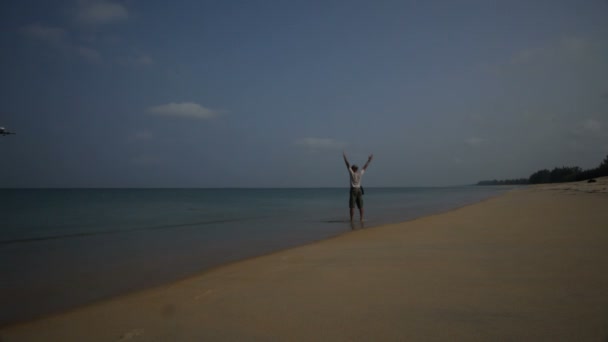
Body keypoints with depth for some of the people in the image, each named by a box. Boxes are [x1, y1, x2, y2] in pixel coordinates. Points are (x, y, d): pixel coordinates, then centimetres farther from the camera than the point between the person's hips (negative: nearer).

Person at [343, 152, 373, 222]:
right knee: (360, 206, 7)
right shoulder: (360, 173, 2)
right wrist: (369, 160, 22)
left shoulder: (352, 173, -7)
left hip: (353, 190, -4)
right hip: (359, 190, 4)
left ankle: (351, 220, -8)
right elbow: (365, 167, 12)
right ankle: (361, 219, 5)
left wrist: (344, 157, 2)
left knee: (352, 206, -5)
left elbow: (347, 164, -3)